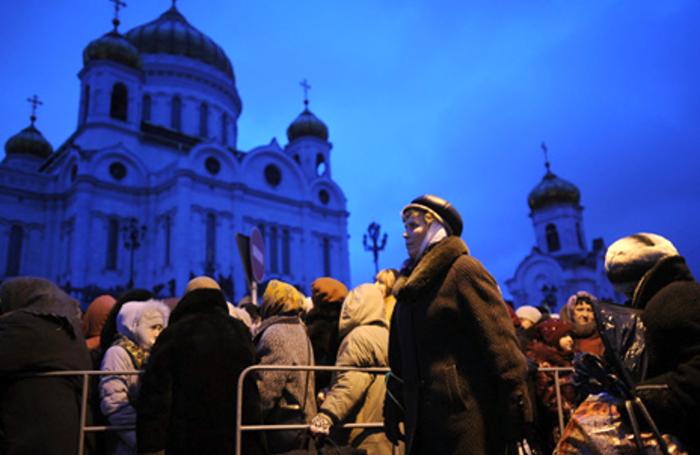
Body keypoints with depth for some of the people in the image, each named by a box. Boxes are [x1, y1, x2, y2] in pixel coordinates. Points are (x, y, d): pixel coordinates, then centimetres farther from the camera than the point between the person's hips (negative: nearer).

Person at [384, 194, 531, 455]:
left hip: (466, 415, -7)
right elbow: (399, 361, 20)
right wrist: (392, 409, 18)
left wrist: (517, 411, -18)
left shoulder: (464, 270, -7)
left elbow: (500, 342, -14)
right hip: (422, 420, 7)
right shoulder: (409, 284, 16)